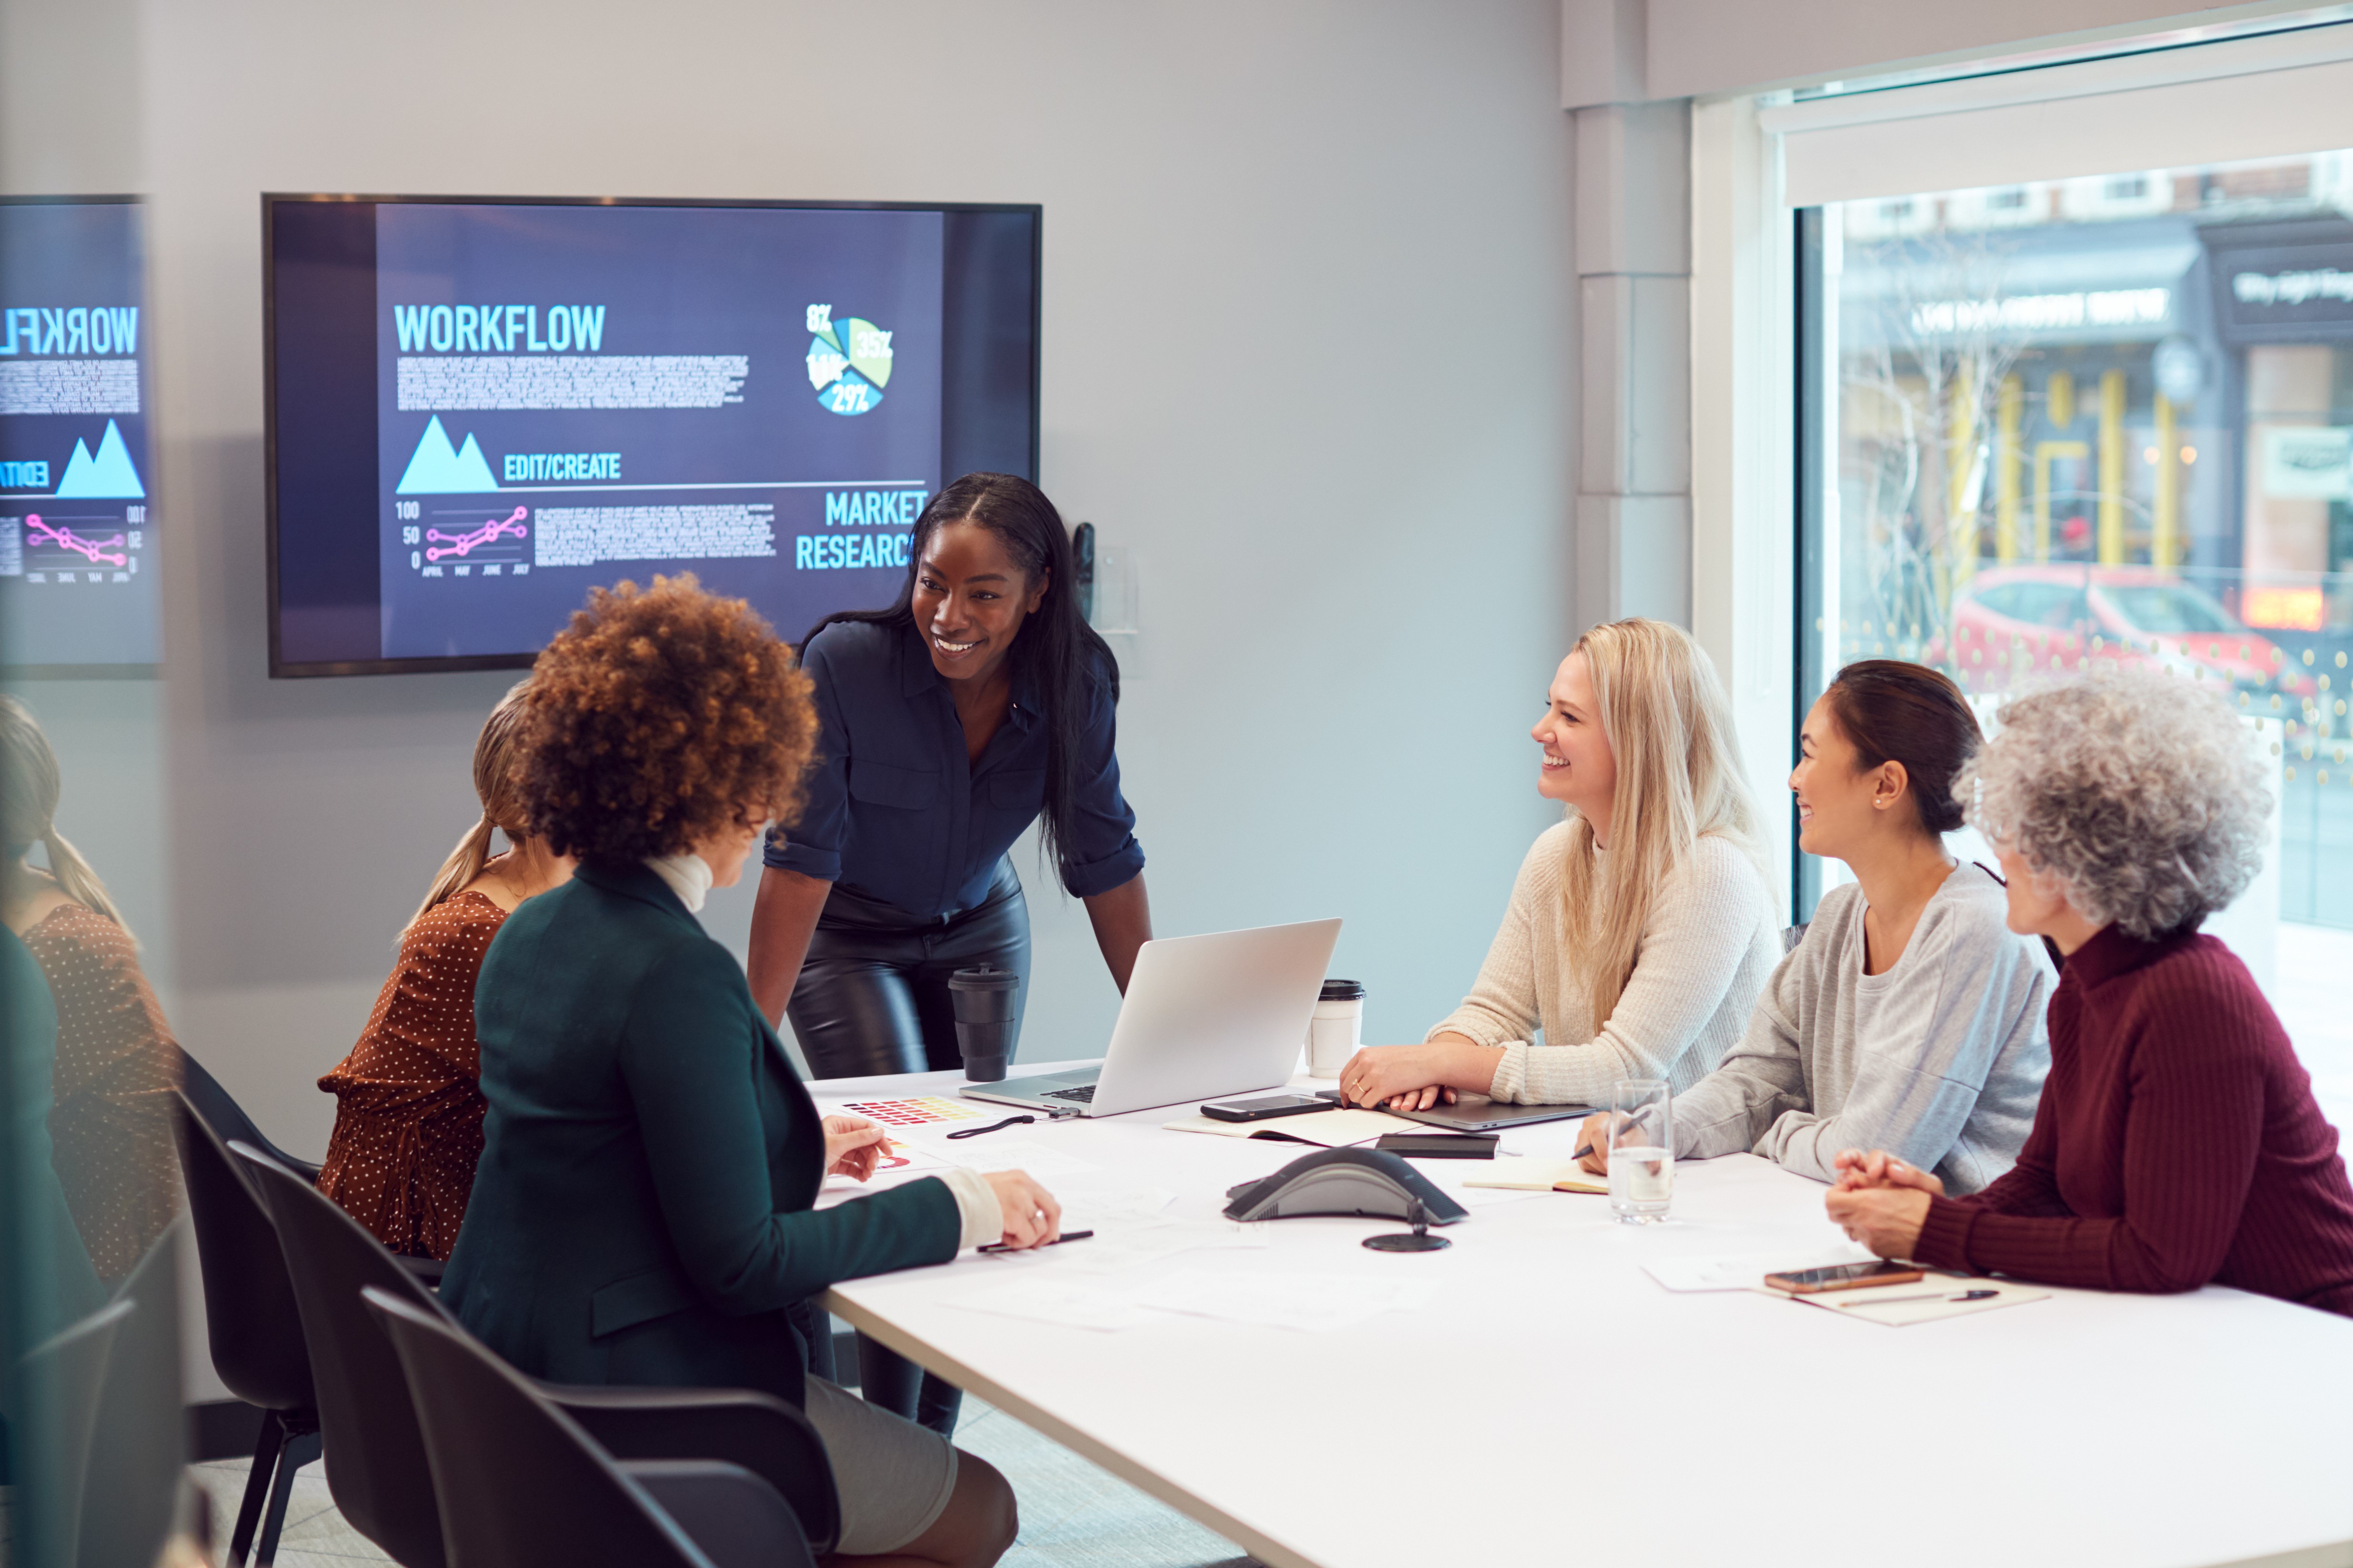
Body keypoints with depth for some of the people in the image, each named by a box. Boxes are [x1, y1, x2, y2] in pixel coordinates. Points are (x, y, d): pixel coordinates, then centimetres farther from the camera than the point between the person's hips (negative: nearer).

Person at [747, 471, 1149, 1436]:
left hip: (979, 930, 4)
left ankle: (935, 1447, 15)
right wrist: (756, 1034, -30)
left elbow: (1104, 860, -11)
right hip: (847, 941, -4)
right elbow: (801, 859, -28)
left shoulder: (1076, 682, -20)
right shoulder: (844, 662, -31)